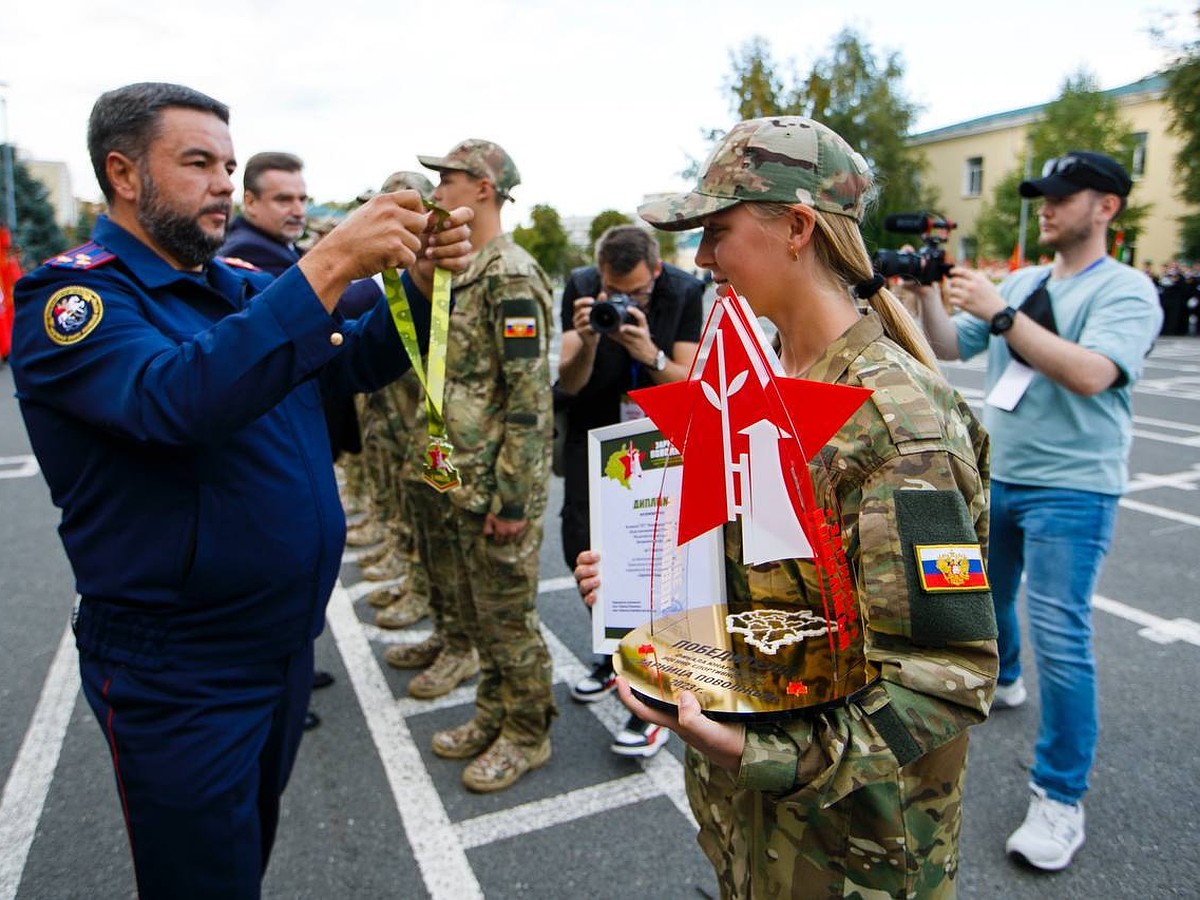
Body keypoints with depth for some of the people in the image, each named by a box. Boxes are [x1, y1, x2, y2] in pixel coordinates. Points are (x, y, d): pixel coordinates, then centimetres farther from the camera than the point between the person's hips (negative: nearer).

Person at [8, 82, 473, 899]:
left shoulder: (245, 288, 6)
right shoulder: (72, 297, -15)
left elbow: (357, 363, 3)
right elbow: (175, 399, -34)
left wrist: (420, 282, -15)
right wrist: (329, 264, -37)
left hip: (288, 639, 7)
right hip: (179, 671, -6)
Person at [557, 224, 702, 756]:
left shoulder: (684, 292, -14)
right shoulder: (581, 288, -10)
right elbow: (569, 384, -13)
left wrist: (650, 355, -33)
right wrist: (587, 342, -33)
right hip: (593, 437, 3)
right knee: (582, 551, 5)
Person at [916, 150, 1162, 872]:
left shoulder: (1126, 290, -10)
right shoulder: (1020, 283, 10)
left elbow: (1089, 374, -26)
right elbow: (950, 349, 8)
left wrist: (998, 313, -26)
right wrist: (929, 294, -8)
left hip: (1072, 489, -7)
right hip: (995, 476, 7)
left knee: (1060, 638, -10)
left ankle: (1060, 799, 3)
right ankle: (1001, 680, 52)